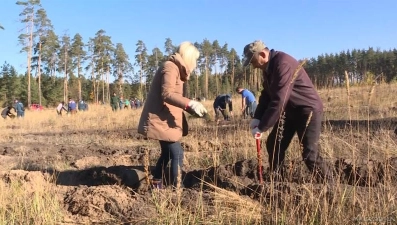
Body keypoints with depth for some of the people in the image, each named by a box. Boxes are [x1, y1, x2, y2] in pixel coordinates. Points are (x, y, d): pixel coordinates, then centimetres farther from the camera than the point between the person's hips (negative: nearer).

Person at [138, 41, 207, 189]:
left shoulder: (176, 68, 17)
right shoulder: (170, 67, -14)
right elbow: (167, 94, -27)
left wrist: (192, 109, 8)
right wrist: (190, 103, -35)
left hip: (165, 120, 11)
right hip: (162, 120, -11)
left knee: (167, 153, 19)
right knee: (177, 154, -10)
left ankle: (156, 184, 31)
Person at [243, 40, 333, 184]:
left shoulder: (282, 63, -28)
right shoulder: (268, 67, 4)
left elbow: (279, 100, -32)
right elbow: (266, 95, 9)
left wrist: (261, 127, -28)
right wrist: (257, 118, -6)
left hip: (308, 110, -9)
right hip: (289, 111, 10)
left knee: (309, 155, -13)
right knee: (273, 145, 9)